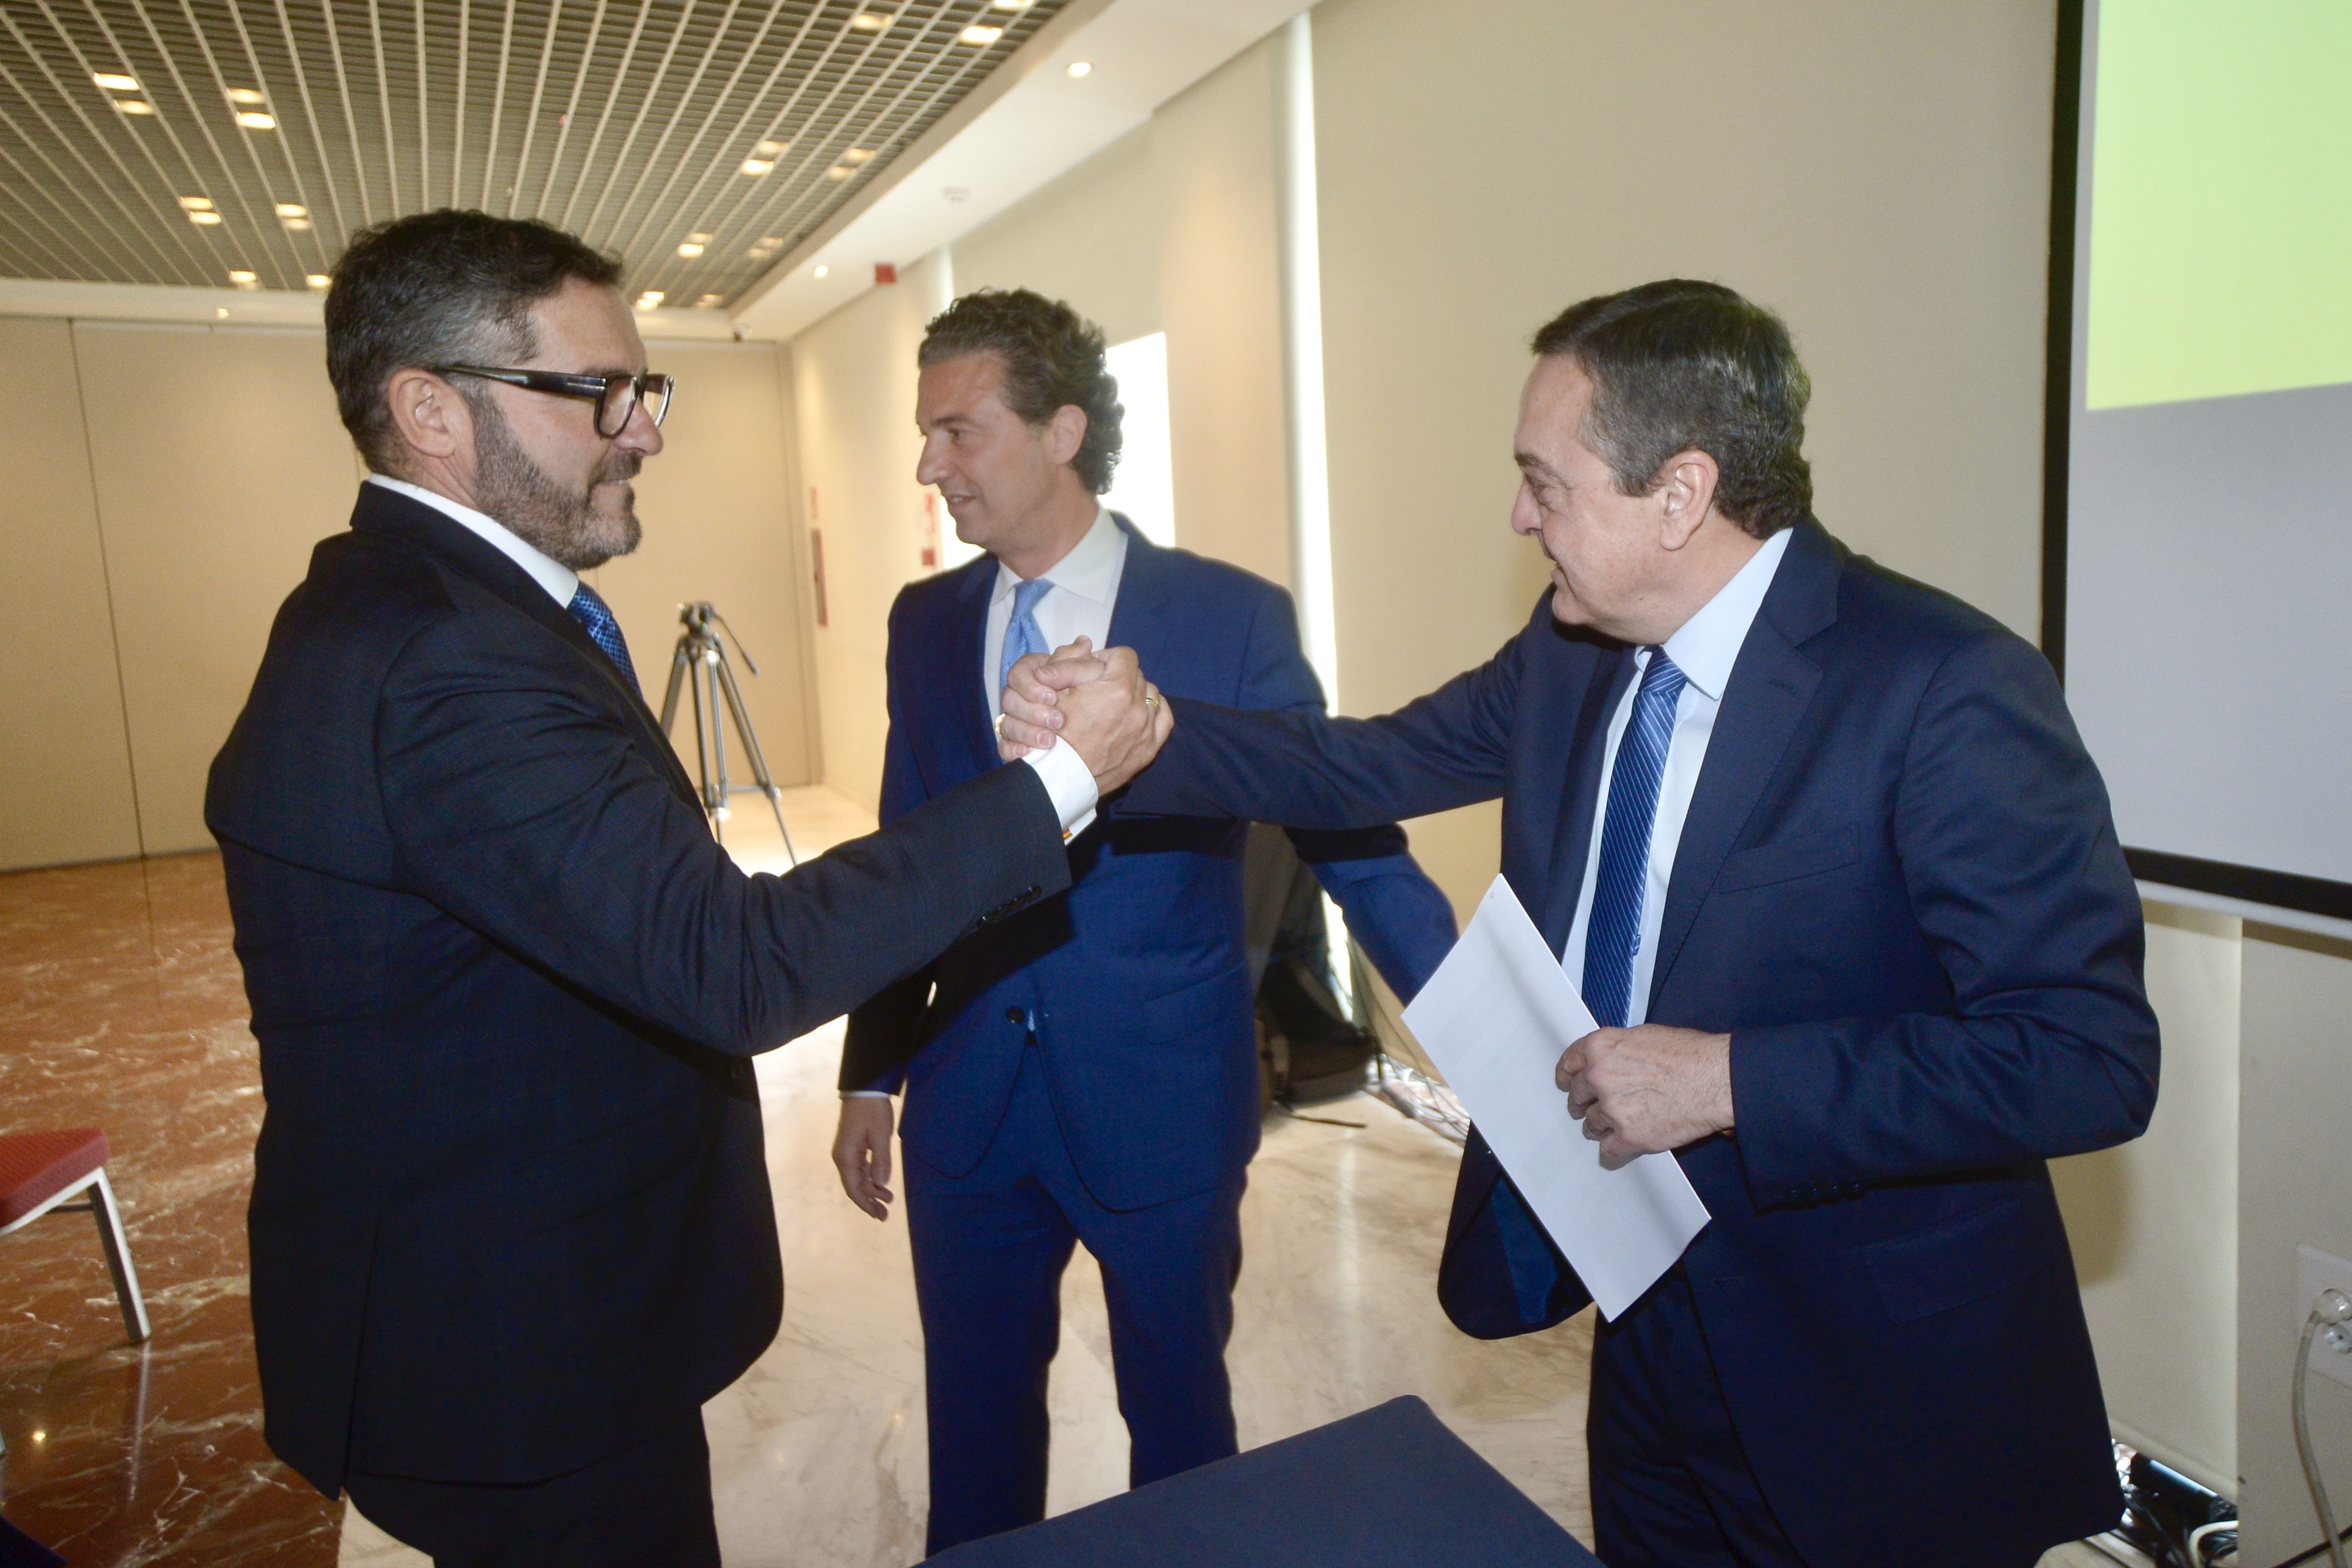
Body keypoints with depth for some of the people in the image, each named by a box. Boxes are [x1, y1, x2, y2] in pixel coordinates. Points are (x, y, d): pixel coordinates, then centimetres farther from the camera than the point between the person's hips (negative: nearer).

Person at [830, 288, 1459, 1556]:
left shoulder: (1231, 617, -10)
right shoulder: (926, 623, 3)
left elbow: (1351, 842, -8)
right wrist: (870, 1072, 11)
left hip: (1167, 1106, -3)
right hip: (968, 1105, 4)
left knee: (1178, 1416, 17)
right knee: (974, 1421, 19)